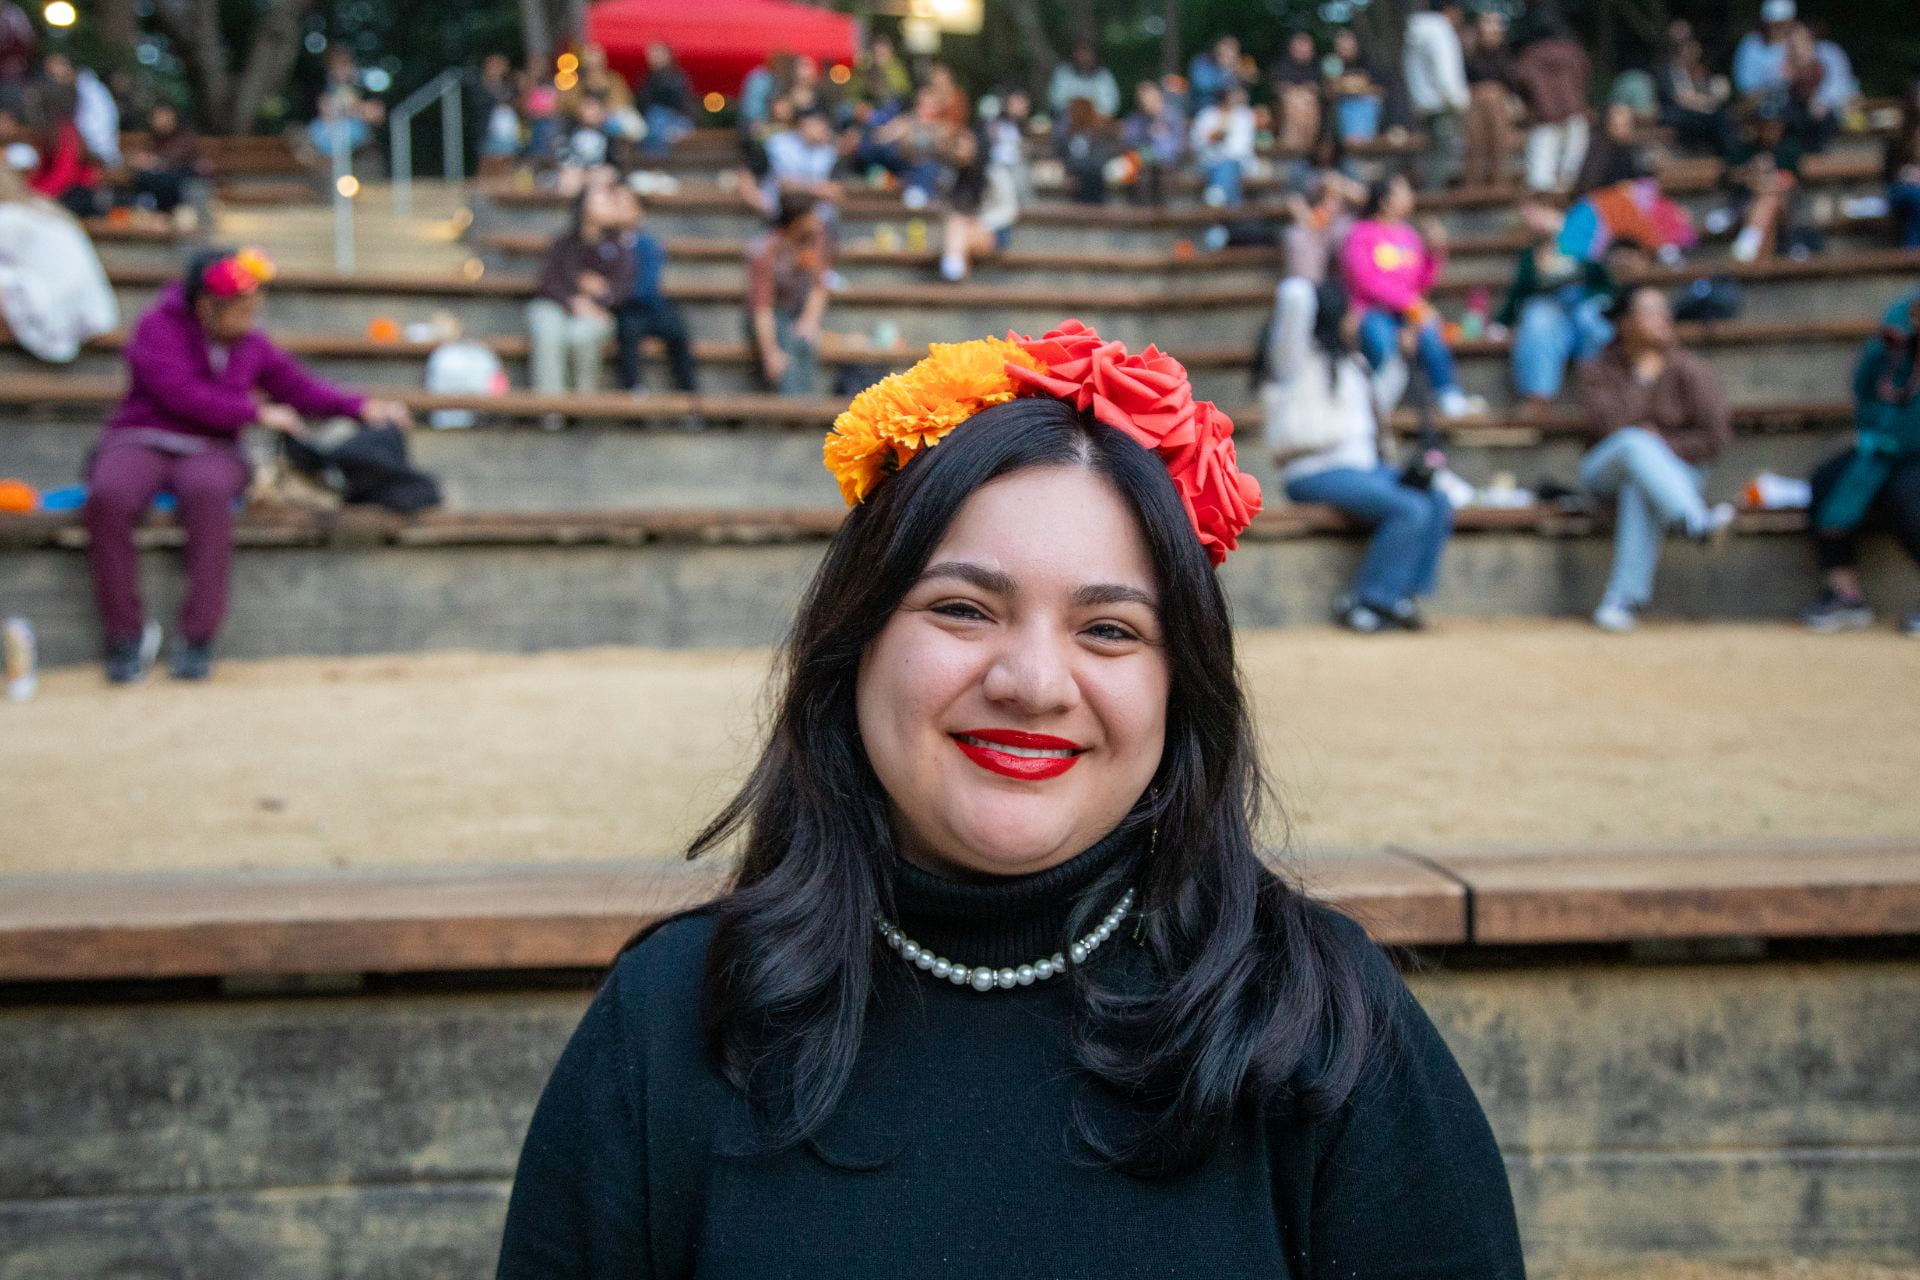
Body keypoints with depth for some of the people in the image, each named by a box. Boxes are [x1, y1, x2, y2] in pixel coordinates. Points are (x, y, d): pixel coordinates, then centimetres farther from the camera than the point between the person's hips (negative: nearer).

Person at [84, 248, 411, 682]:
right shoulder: (159, 328, -1)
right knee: (108, 499, -38)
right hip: (141, 440, -2)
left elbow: (300, 386, 20)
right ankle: (125, 631, -24)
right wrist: (257, 413, -10)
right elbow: (181, 393, -12)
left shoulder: (251, 346, 15)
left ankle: (198, 634, -34)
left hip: (209, 450, 2)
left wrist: (361, 407, 6)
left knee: (208, 491, -38)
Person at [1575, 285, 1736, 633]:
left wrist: (1661, 445, -11)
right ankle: (1696, 521, -58)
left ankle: (1623, 601, -43)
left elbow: (1716, 437, -5)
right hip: (1606, 470, 0)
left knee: (1640, 490, -38)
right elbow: (1610, 424, -15)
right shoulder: (1599, 370, 5)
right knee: (1633, 442, -36)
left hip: (1675, 470, 0)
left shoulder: (1689, 370, 3)